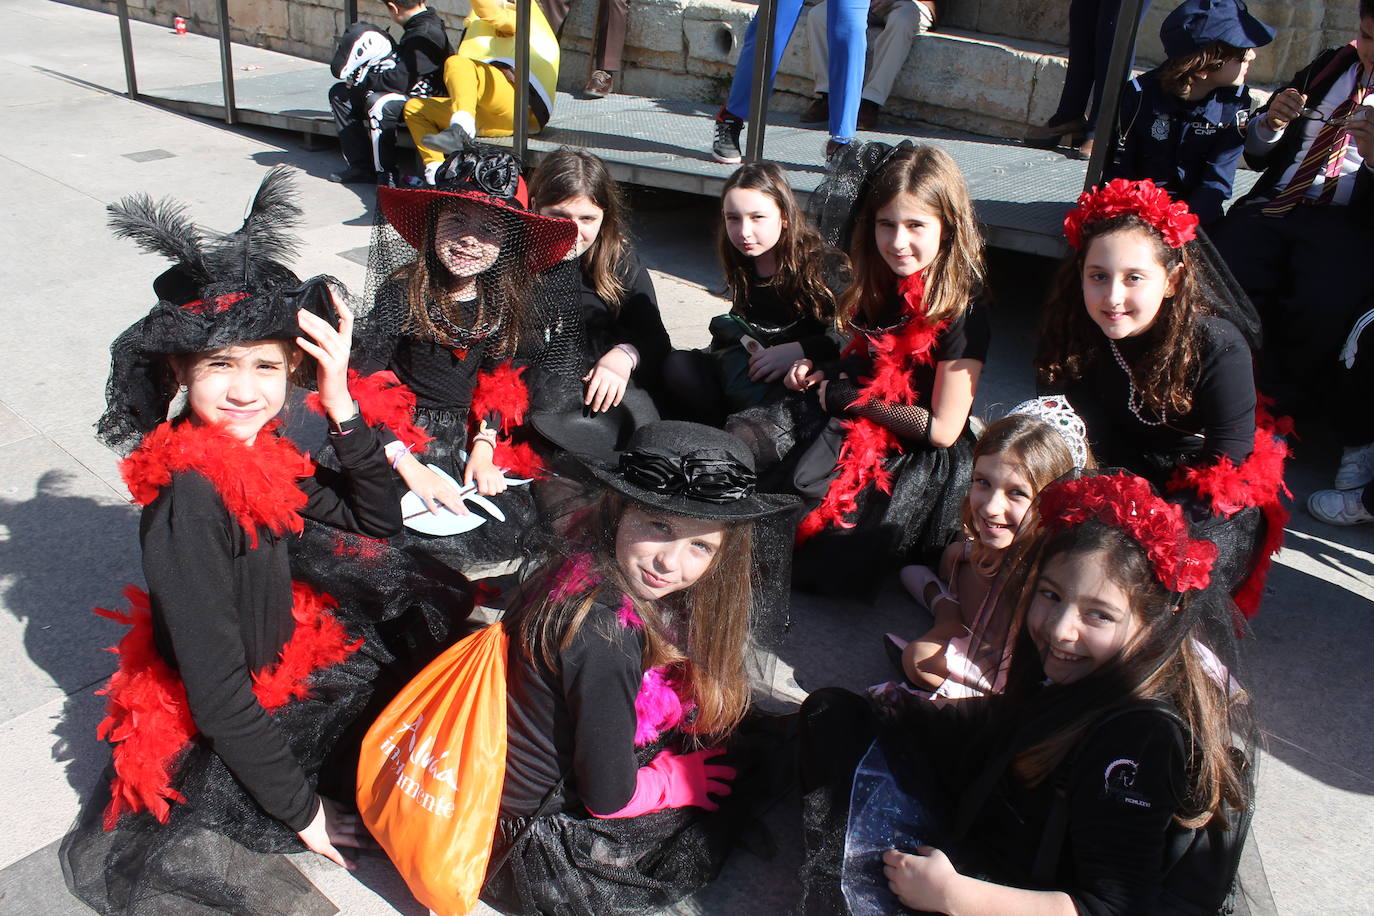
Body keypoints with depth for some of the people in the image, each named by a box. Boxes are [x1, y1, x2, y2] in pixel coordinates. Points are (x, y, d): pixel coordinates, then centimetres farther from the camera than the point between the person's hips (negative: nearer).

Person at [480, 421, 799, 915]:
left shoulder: (585, 565, -10)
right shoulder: (607, 634, -35)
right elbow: (608, 797, -23)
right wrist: (677, 779, -6)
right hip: (543, 852, -8)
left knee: (746, 726, 18)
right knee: (755, 760, 7)